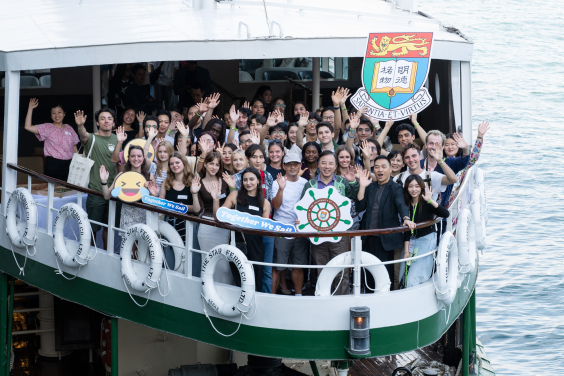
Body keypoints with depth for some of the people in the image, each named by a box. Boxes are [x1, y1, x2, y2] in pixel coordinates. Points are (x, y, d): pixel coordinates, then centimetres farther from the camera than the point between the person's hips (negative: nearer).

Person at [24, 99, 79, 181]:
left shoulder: (69, 128, 14)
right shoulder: (47, 127, 3)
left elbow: (74, 148, 18)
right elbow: (28, 127, -8)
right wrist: (30, 108, -8)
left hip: (69, 164, 3)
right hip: (53, 164, -3)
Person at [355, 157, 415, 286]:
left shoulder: (396, 188, 1)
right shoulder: (370, 187, 14)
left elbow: (401, 204, -17)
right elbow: (359, 207, 4)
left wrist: (406, 219, -38)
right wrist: (362, 186, -6)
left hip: (385, 239, -4)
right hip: (368, 238, 4)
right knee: (369, 275, 7)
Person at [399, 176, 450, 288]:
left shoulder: (426, 204, -10)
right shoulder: (406, 205, 4)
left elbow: (446, 214, -27)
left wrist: (430, 200, -35)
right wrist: (406, 250, -2)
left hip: (426, 240, -6)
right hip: (411, 241, 6)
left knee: (413, 279, -15)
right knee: (403, 278, 1)